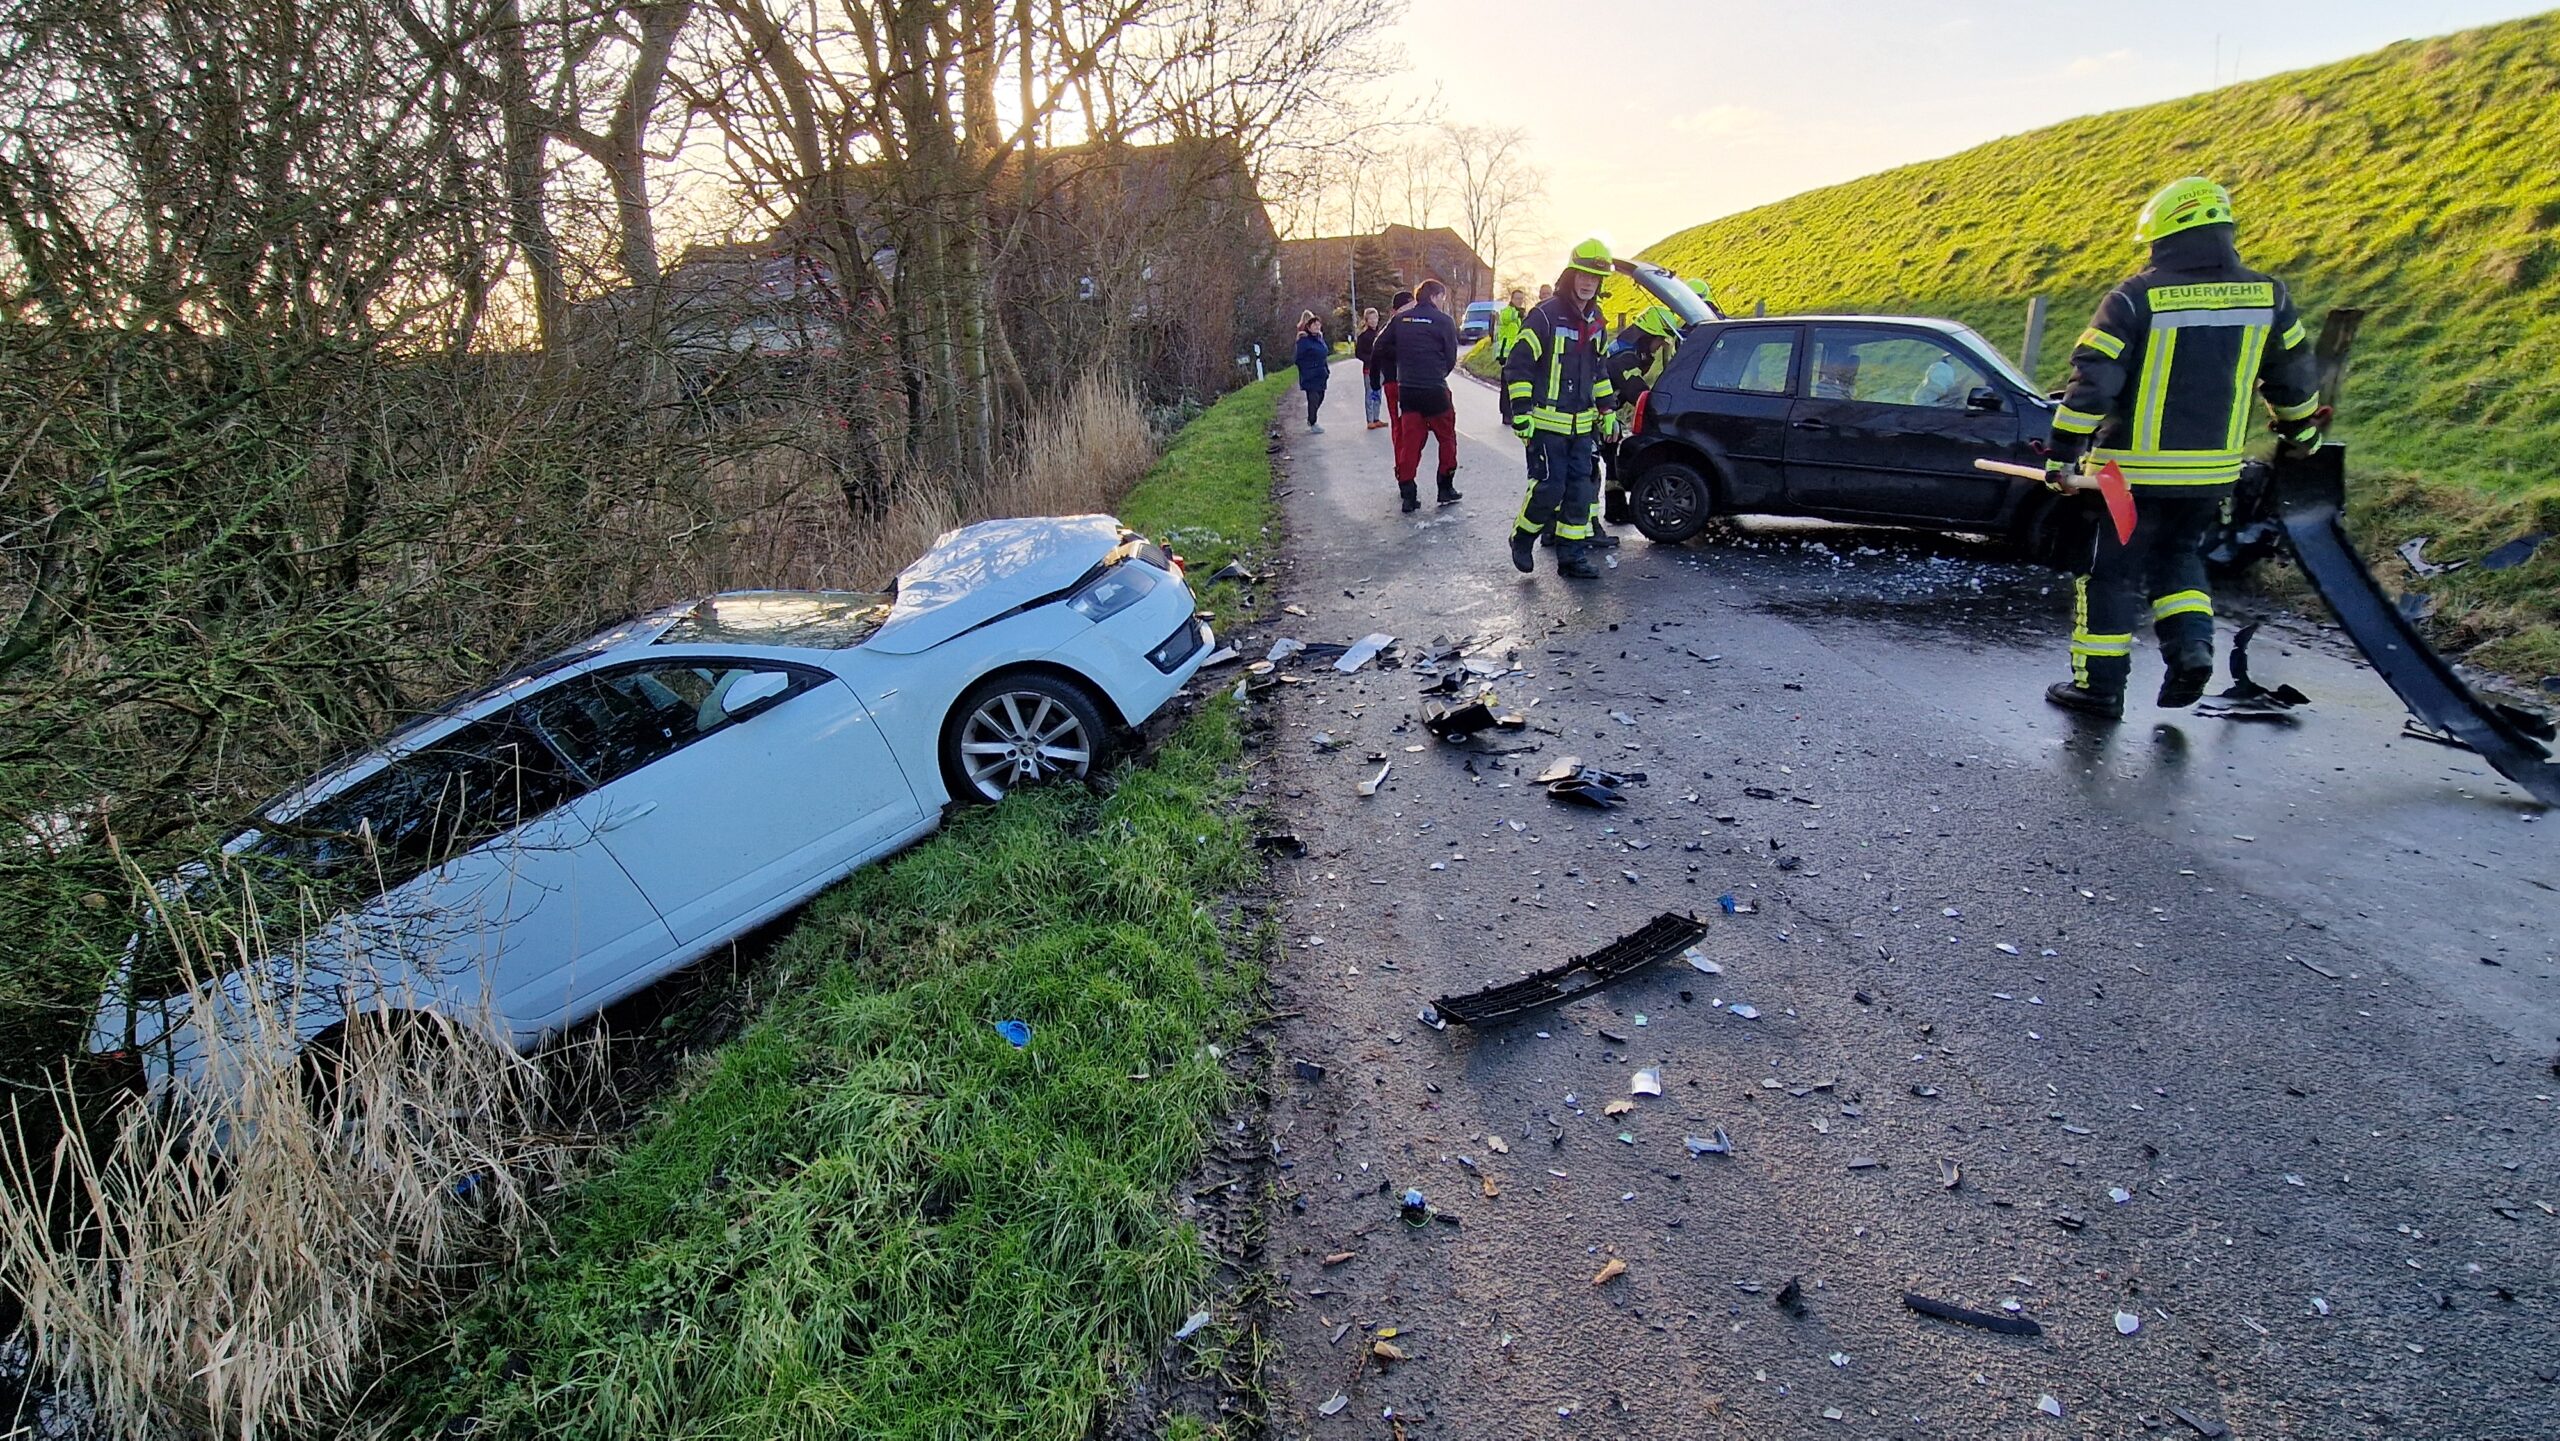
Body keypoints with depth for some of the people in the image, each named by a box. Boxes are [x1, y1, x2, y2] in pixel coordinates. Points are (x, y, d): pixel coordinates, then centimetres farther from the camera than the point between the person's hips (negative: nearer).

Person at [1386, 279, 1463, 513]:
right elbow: (1451, 357, -3)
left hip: (1406, 389, 4)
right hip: (1435, 389, -4)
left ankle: (1408, 495, 3)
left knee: (1409, 440, 8)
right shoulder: (1443, 321, -7)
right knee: (1447, 438, 12)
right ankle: (1446, 489, 15)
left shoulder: (1400, 320, 4)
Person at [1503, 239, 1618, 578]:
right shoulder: (1546, 315, -11)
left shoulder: (1594, 321, 12)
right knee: (1549, 487, -10)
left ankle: (1572, 555, 14)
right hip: (1547, 421, -7)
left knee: (1579, 490, 6)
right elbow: (1517, 364, -13)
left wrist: (1606, 411, 21)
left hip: (1581, 423, 7)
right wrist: (1520, 412, -17)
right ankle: (1522, 539, 14)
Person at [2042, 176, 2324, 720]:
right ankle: (2192, 644, 6)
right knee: (2177, 555, 25)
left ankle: (2099, 685, 7)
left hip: (2134, 470, -5)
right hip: (2212, 471, 5)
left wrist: (2062, 453, -10)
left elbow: (2091, 381, -16)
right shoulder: (2267, 296, 4)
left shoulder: (2135, 299, -12)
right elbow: (2293, 377, 16)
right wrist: (2300, 432, 32)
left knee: (2113, 572, 5)